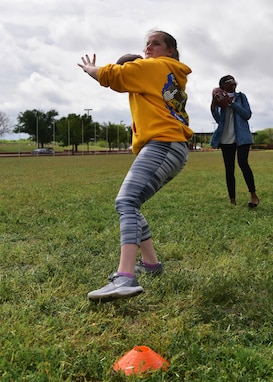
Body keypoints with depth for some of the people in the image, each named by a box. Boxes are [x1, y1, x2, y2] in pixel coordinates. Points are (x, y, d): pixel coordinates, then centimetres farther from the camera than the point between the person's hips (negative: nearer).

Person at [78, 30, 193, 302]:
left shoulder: (155, 66, 2)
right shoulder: (174, 76, 28)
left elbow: (110, 75, 1)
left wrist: (89, 68, 20)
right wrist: (136, 76, 23)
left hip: (162, 145, -10)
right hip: (171, 148, 10)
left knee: (126, 202, -26)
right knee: (129, 203, 16)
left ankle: (125, 279, -40)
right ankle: (150, 262, 20)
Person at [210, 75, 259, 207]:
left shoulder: (240, 96, 6)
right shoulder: (220, 99, 8)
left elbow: (247, 115, -5)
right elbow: (218, 120, -2)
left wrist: (232, 103, -13)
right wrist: (213, 106, -18)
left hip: (241, 137, -2)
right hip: (226, 139, 2)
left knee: (243, 163, -19)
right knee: (229, 169, 1)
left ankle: (253, 195, -7)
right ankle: (232, 200, 5)